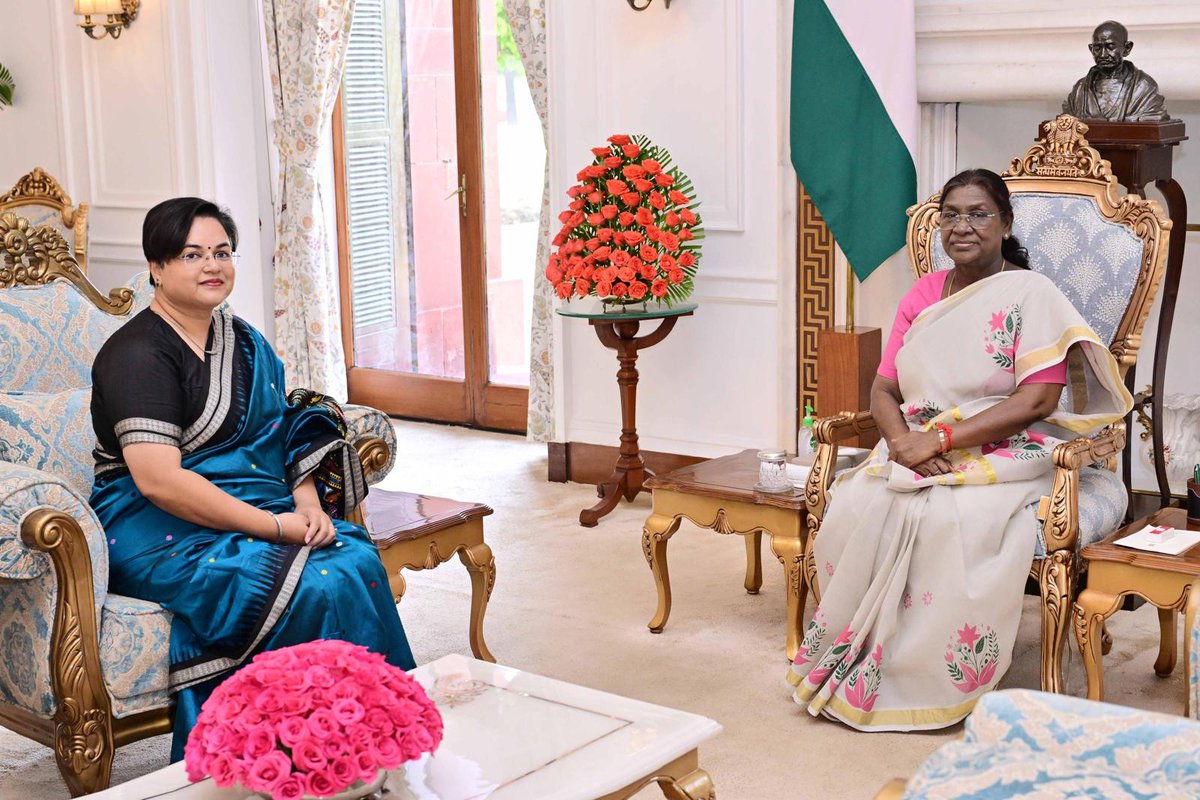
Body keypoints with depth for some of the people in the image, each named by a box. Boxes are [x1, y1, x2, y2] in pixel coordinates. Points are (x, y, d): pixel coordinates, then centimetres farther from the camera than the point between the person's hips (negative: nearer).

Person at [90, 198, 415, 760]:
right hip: (159, 530, -7)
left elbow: (286, 433, 15)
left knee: (358, 560, -22)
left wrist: (307, 503, -8)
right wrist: (275, 526, -21)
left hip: (256, 510, 7)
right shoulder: (138, 355, -10)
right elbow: (159, 480, -20)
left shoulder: (244, 343, 15)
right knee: (313, 587, -29)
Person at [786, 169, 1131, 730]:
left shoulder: (1030, 295, -3)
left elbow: (1036, 400, -13)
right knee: (856, 506, -27)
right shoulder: (923, 295, 13)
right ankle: (850, 649, -12)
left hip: (1003, 456, -4)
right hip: (915, 450, 4)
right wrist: (901, 438, -13)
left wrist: (940, 439, -19)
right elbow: (883, 390, 11)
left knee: (956, 519, -36)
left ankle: (932, 680, -20)